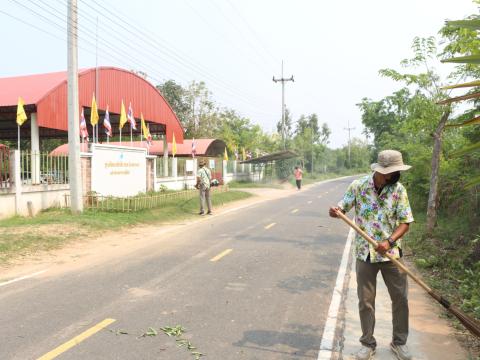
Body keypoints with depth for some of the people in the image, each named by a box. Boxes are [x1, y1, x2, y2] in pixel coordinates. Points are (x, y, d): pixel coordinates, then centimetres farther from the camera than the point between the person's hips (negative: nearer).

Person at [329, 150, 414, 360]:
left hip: (391, 253, 1)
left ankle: (399, 342, 31)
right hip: (365, 253, -1)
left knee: (400, 299, 10)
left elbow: (405, 222, -7)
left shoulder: (398, 189, -7)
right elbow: (342, 208, 0)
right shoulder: (358, 186, -9)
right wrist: (335, 212, -25)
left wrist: (389, 242, -23)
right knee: (365, 301, 8)